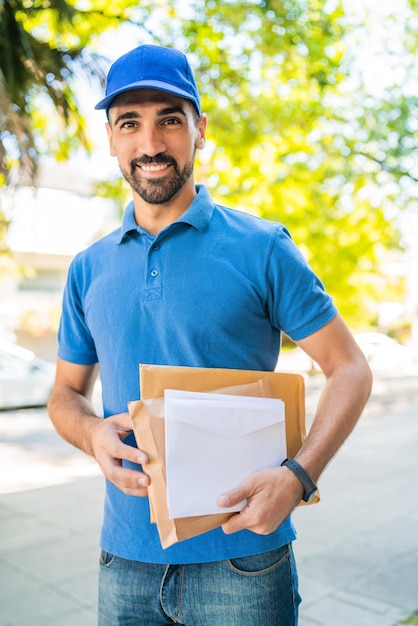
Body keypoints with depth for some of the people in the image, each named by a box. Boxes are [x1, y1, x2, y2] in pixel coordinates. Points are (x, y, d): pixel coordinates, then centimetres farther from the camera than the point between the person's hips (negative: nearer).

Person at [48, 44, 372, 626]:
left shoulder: (262, 248, -7)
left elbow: (350, 369, -5)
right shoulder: (89, 269, 4)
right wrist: (93, 433, -10)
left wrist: (298, 476, -19)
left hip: (241, 555, -3)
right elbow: (65, 392, 13)